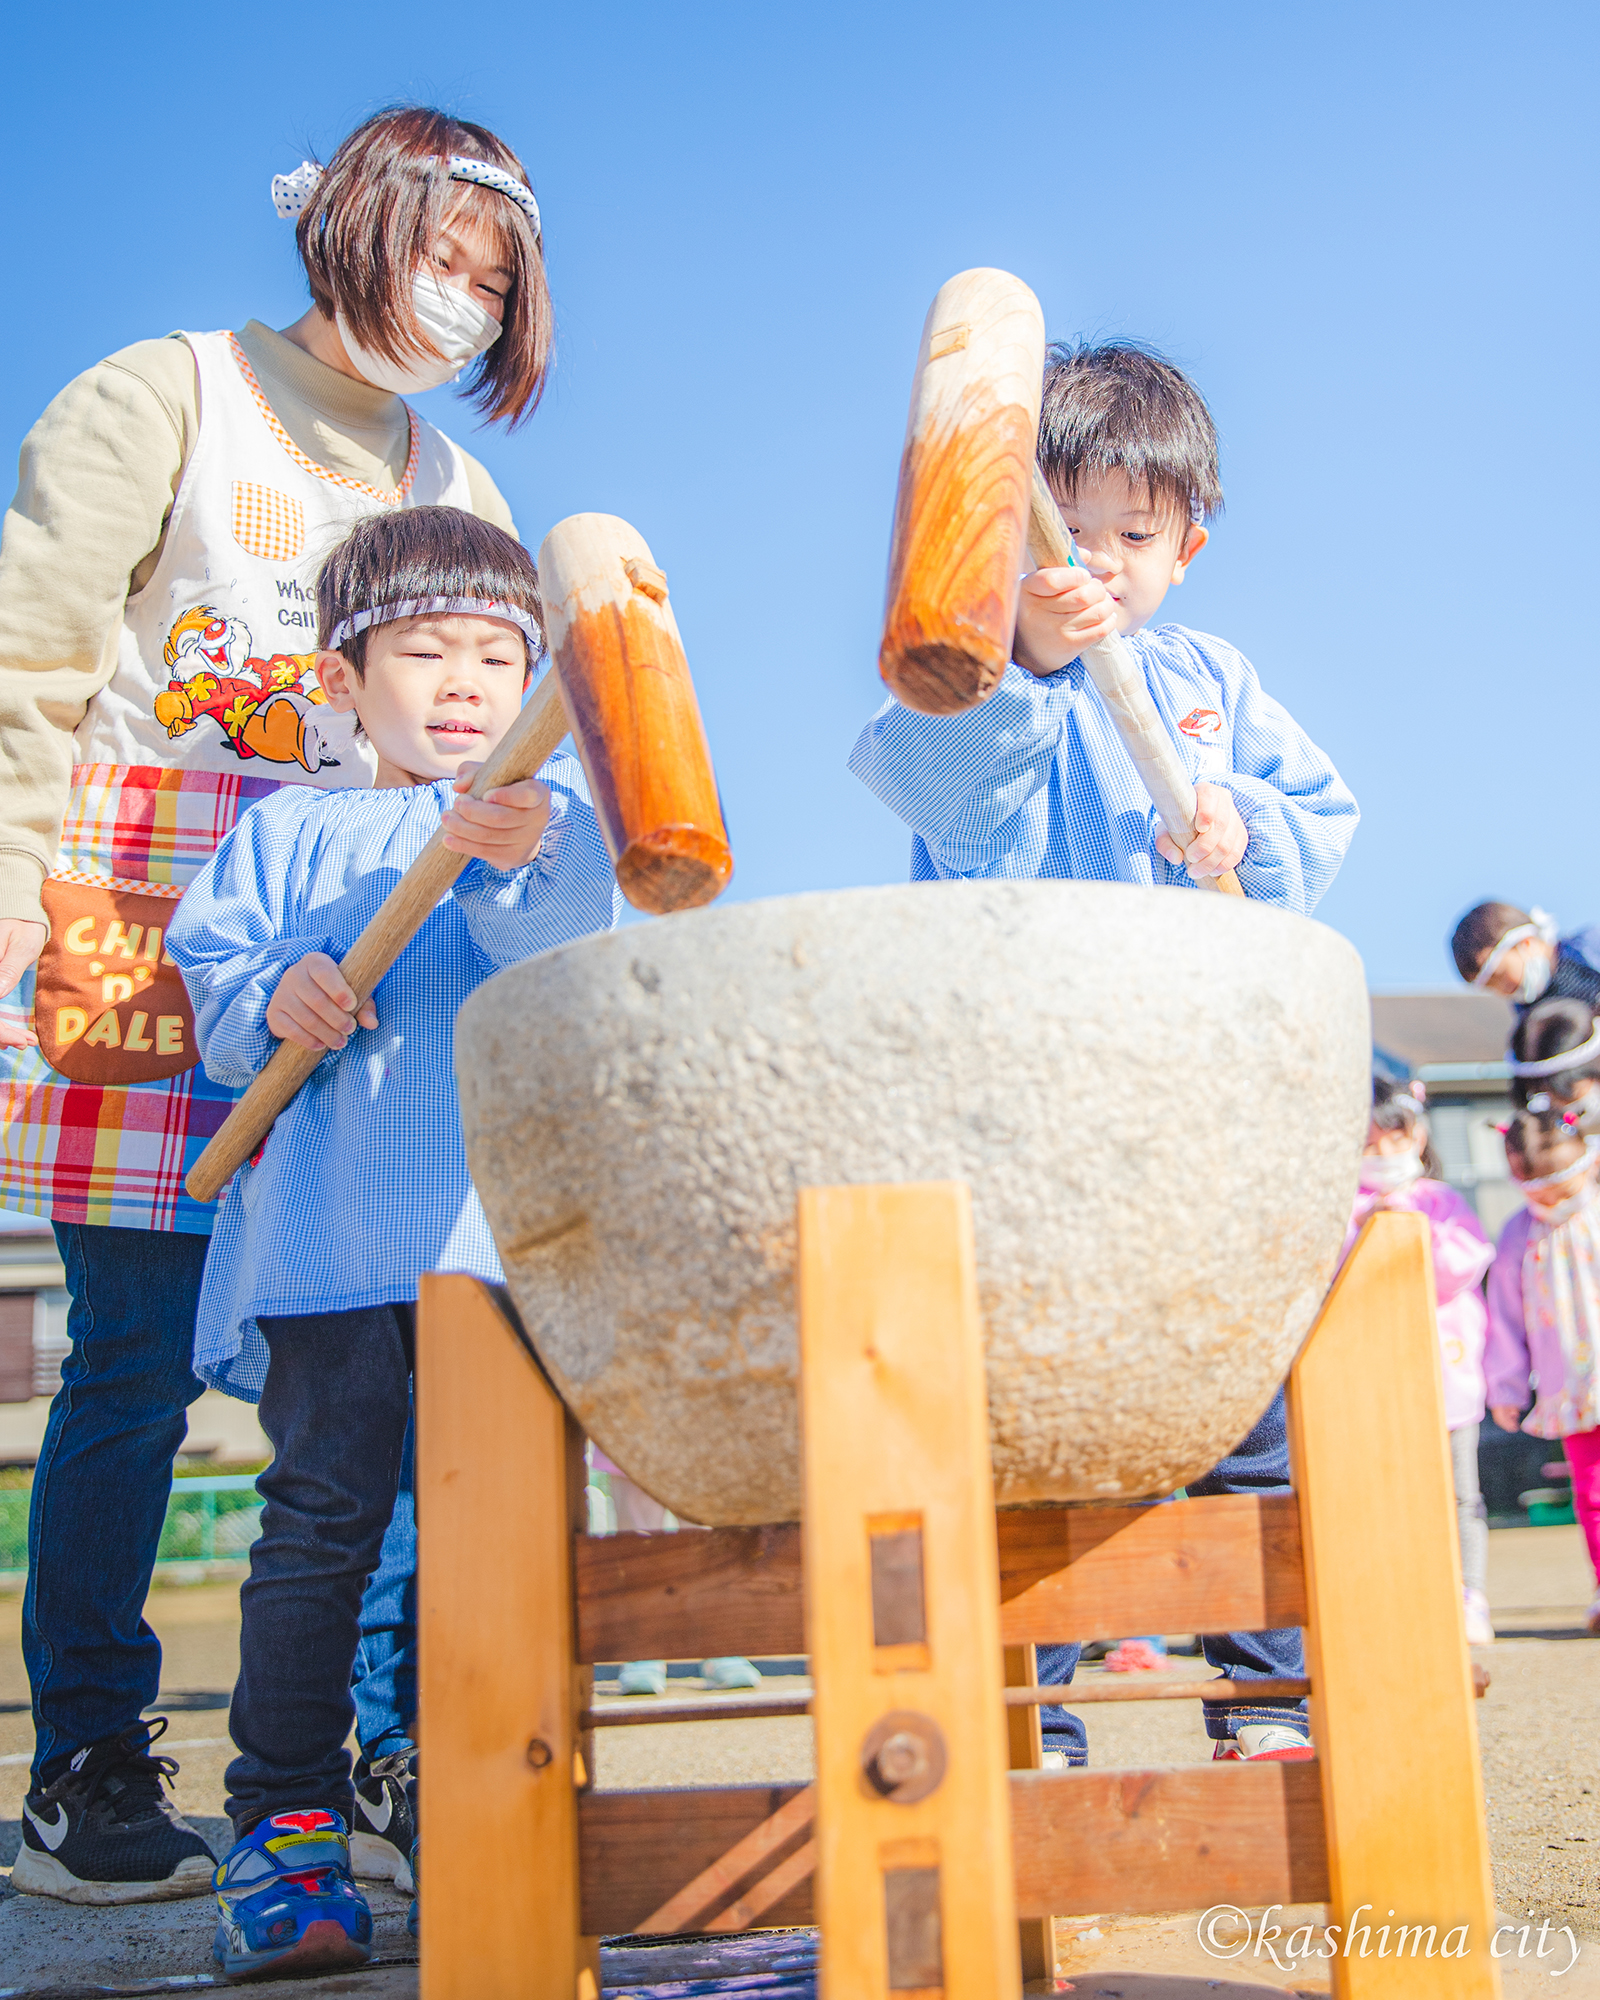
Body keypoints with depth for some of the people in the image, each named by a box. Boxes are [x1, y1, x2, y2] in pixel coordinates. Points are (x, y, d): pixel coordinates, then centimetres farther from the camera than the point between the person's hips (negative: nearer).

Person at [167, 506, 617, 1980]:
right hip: (322, 1235, 1)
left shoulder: (553, 813, 10)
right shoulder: (282, 835, 15)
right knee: (321, 1517, 0)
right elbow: (208, 978, 10)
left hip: (500, 1231, 0)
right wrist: (273, 1001, -12)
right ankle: (285, 1823, 9)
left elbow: (563, 963, -8)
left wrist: (507, 865, -29)